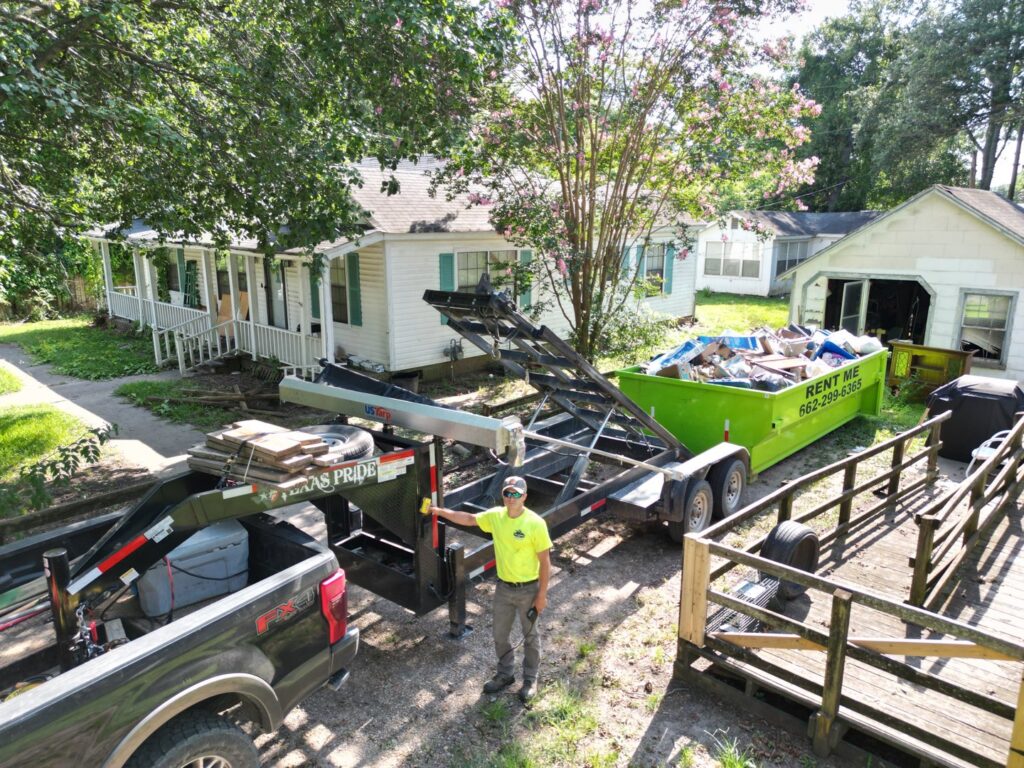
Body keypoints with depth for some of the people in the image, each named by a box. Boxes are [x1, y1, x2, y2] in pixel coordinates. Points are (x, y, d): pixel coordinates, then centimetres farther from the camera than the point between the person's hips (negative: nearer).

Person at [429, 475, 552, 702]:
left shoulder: (535, 523, -23)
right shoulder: (496, 516, -9)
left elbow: (545, 561, -16)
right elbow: (469, 519, 7)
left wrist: (542, 594, -13)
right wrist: (440, 511, 1)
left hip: (528, 590, -5)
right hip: (503, 587, 5)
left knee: (531, 637, 15)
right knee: (500, 635, 19)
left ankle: (530, 679, 36)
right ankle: (505, 674, 42)